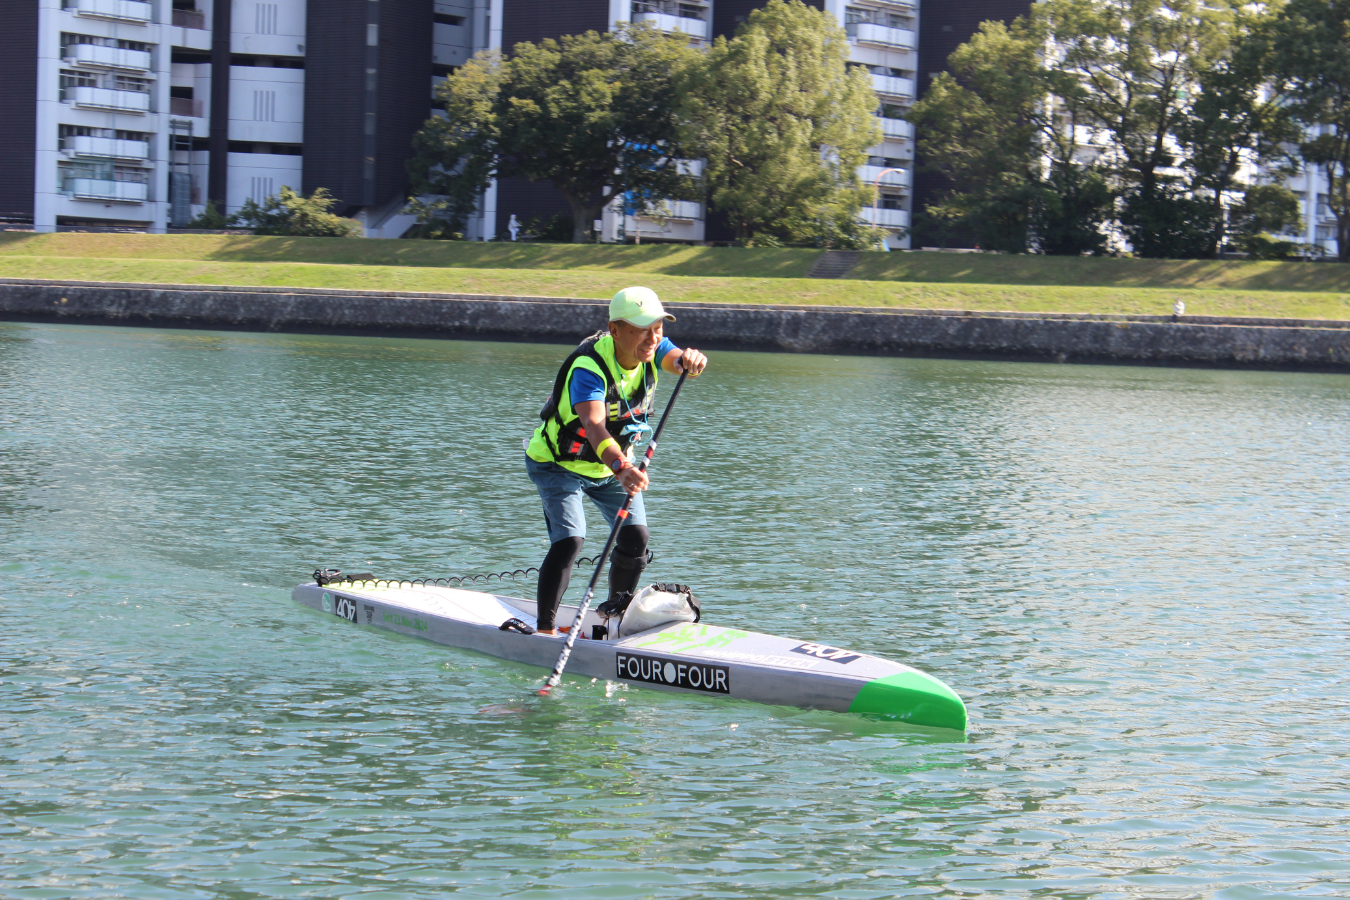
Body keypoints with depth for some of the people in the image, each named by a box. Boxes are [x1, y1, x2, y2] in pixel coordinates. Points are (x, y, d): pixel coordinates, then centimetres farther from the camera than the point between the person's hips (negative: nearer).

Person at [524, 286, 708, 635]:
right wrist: (622, 468, -68)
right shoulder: (588, 368, -35)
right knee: (569, 539, -22)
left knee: (635, 538, -1)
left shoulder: (651, 348, -15)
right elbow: (593, 425, -50)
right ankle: (545, 629, -15)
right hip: (558, 463, -6)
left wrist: (689, 358, -61)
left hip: (613, 463, 6)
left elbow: (677, 360, -34)